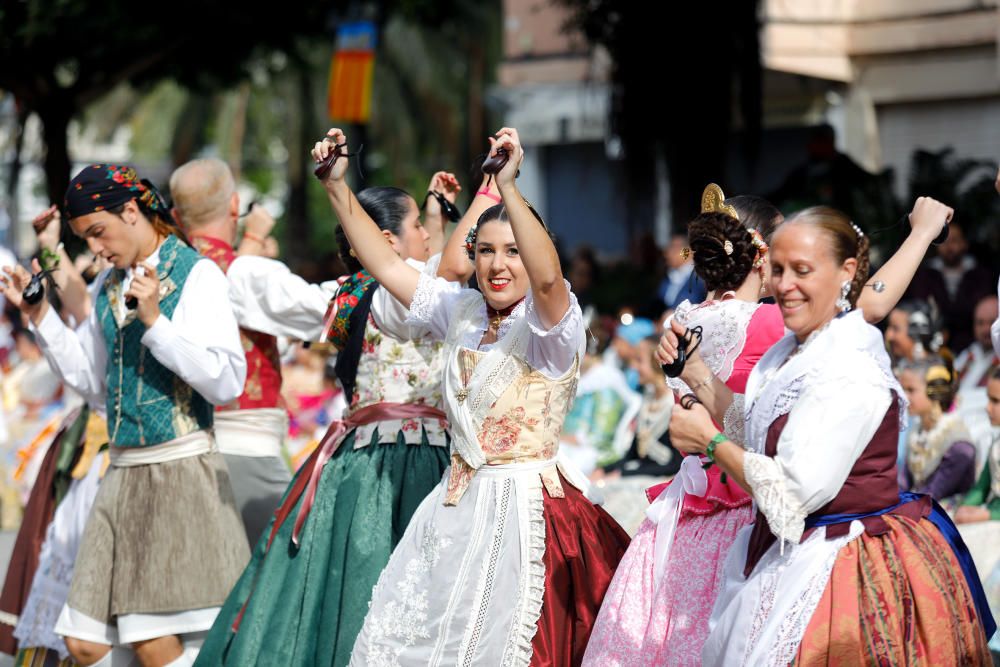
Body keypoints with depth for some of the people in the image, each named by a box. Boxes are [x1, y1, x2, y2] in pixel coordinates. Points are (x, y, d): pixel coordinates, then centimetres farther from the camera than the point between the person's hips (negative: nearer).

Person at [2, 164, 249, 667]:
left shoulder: (197, 275, -7)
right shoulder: (109, 287, 13)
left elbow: (227, 381, -16)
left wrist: (154, 321, -22)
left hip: (180, 472, -7)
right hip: (123, 475, 7)